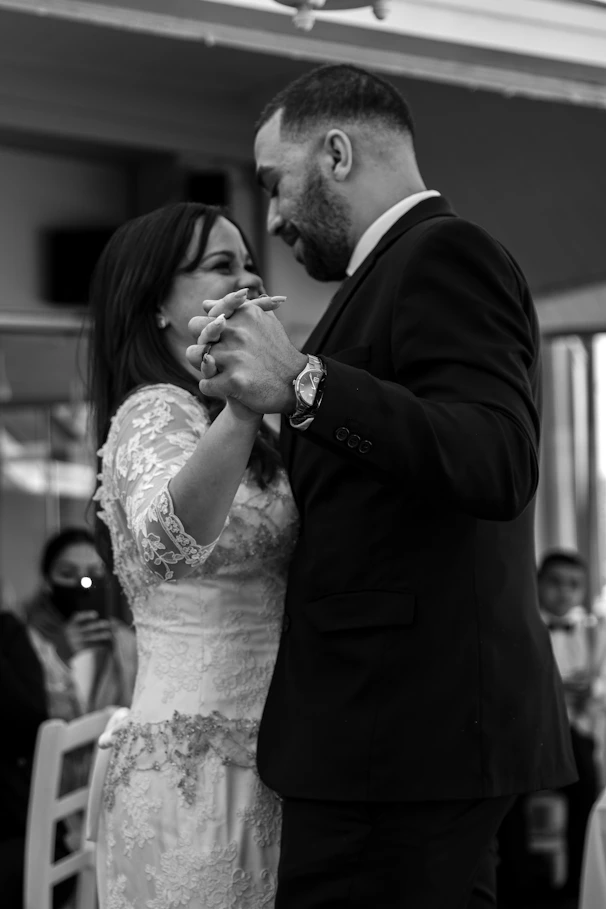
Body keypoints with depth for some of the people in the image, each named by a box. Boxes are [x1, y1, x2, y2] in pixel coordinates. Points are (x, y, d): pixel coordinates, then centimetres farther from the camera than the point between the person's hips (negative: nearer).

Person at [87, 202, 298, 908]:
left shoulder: (200, 419, 19)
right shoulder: (157, 412, -11)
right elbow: (167, 545, -35)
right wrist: (242, 403, -49)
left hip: (249, 760, 9)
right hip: (197, 764, -9)